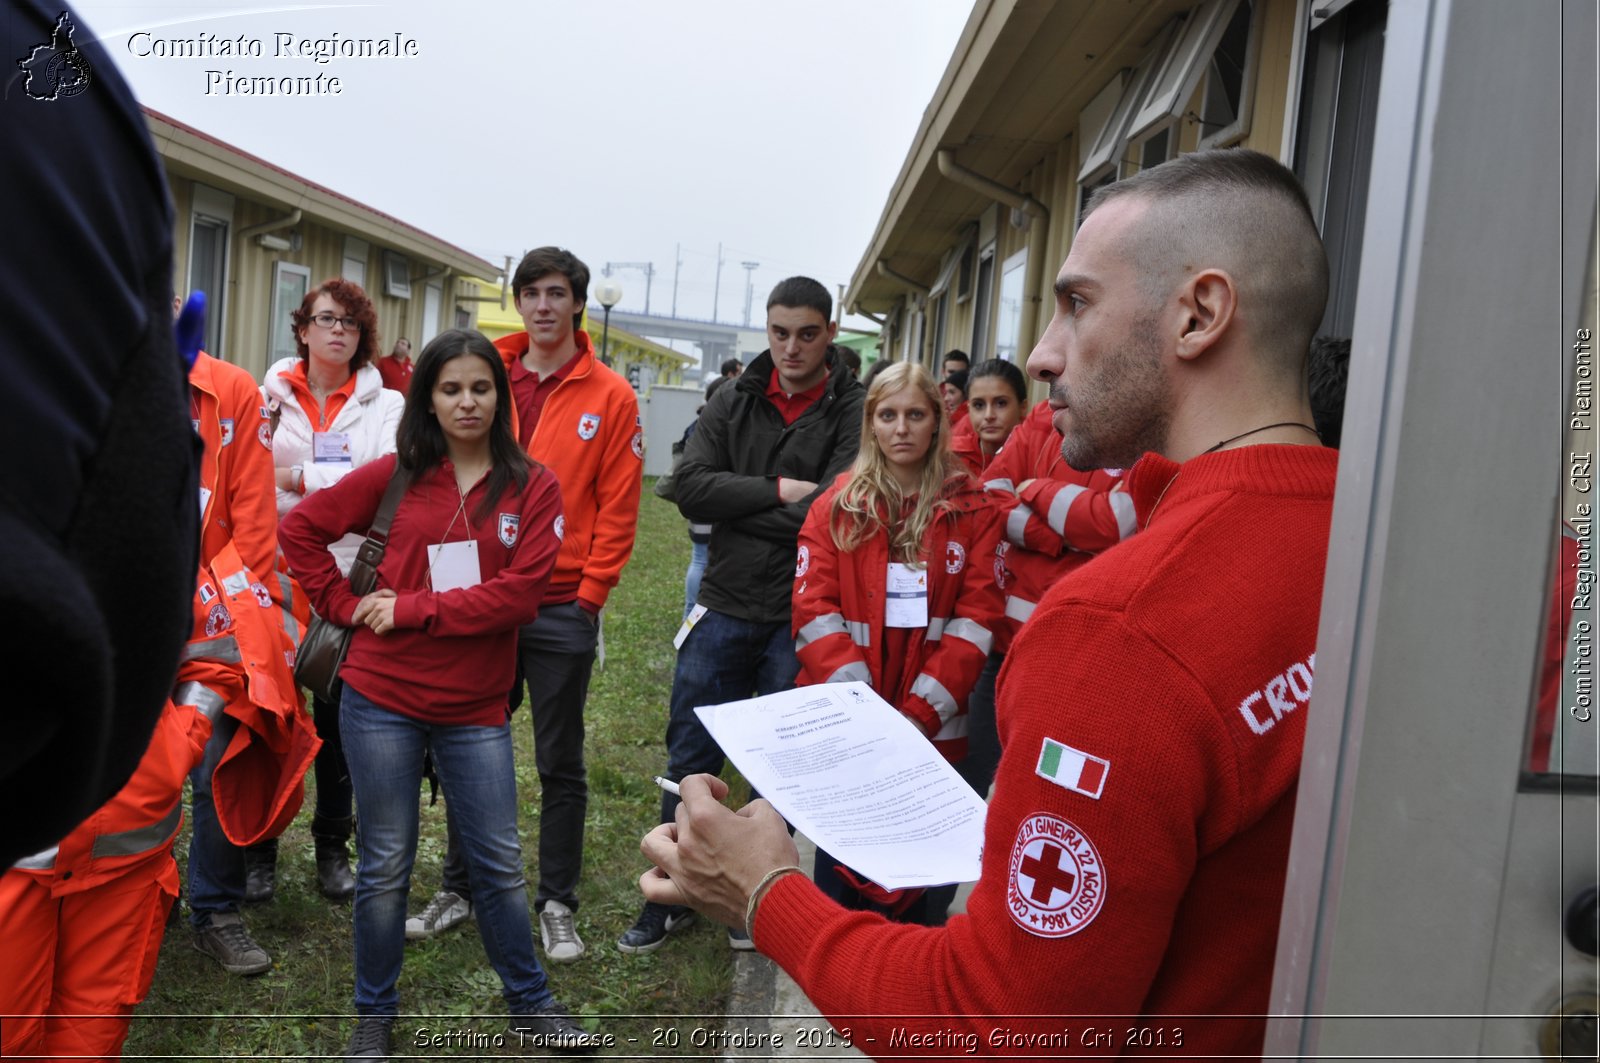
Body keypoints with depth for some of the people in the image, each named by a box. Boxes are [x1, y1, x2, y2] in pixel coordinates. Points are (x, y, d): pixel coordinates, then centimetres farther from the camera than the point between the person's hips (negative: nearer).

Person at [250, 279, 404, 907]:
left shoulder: (385, 404, 5)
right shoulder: (268, 396, 6)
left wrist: (299, 477, -12)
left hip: (350, 579, 0)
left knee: (340, 715, 8)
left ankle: (333, 846, 23)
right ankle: (259, 849, 22)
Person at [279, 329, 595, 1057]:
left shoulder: (532, 487, -3)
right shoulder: (396, 475, 1)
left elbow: (520, 591, -13)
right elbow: (300, 528, 8)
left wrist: (410, 608, -14)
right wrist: (345, 604, -2)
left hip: (475, 709, 0)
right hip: (382, 700, 1)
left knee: (499, 862, 11)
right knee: (385, 867, 12)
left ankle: (529, 1002, 31)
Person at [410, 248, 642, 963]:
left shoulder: (611, 396, -2)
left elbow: (618, 508, -4)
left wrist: (590, 593, -9)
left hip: (563, 607, -3)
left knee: (560, 764, 9)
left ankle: (557, 904, 23)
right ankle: (460, 887, 31)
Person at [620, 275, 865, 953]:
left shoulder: (854, 412, -6)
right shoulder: (733, 403, 5)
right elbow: (692, 489, -9)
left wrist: (737, 506, -14)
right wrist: (780, 491, -16)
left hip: (799, 621, -3)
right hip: (725, 610, 3)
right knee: (690, 760, 11)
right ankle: (672, 898, 29)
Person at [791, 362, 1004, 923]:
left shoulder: (974, 510, 2)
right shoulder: (836, 505, 4)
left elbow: (977, 617, -4)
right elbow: (814, 609, -3)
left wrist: (918, 714, -13)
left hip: (932, 726, 0)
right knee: (840, 868, 10)